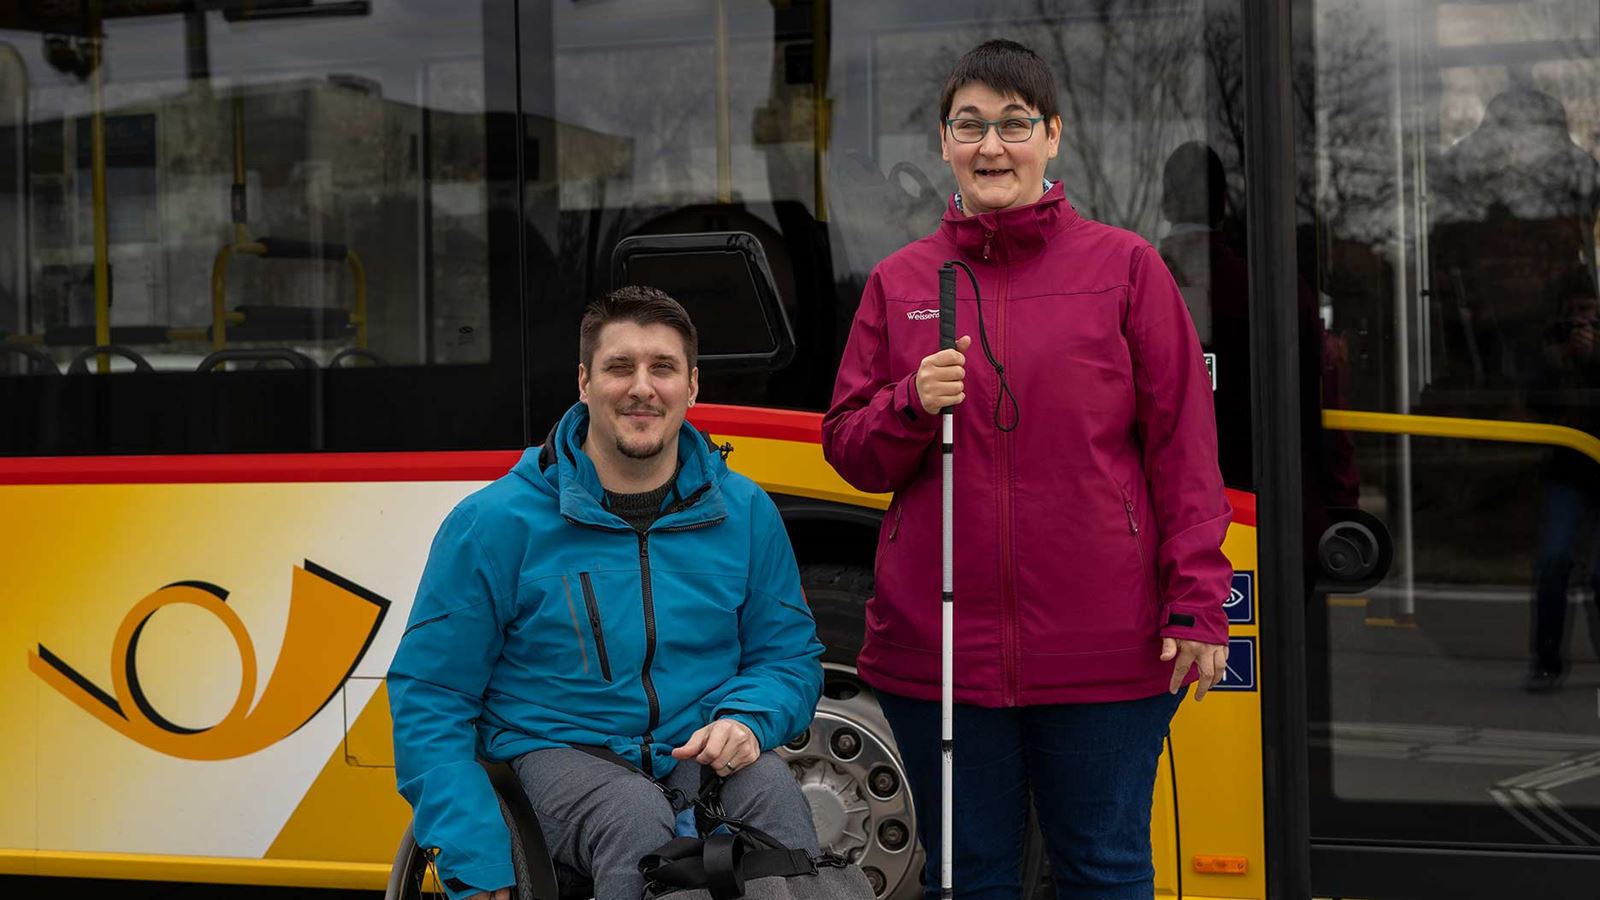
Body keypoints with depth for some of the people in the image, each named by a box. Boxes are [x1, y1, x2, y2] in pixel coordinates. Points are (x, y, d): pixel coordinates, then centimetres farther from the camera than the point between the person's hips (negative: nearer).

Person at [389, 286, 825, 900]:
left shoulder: (744, 513, 7)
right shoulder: (494, 522, -3)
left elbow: (789, 656, 15)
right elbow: (428, 697, -2)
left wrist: (746, 721, -11)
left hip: (698, 757, 2)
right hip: (562, 752, -2)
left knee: (771, 789, -31)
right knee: (636, 817, -35)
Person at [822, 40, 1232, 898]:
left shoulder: (1125, 265, 2)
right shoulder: (899, 281, 8)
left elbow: (1182, 443, 0)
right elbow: (848, 450, 10)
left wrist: (1197, 603, -6)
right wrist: (912, 407, -11)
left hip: (1103, 652, -2)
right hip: (937, 646, 2)